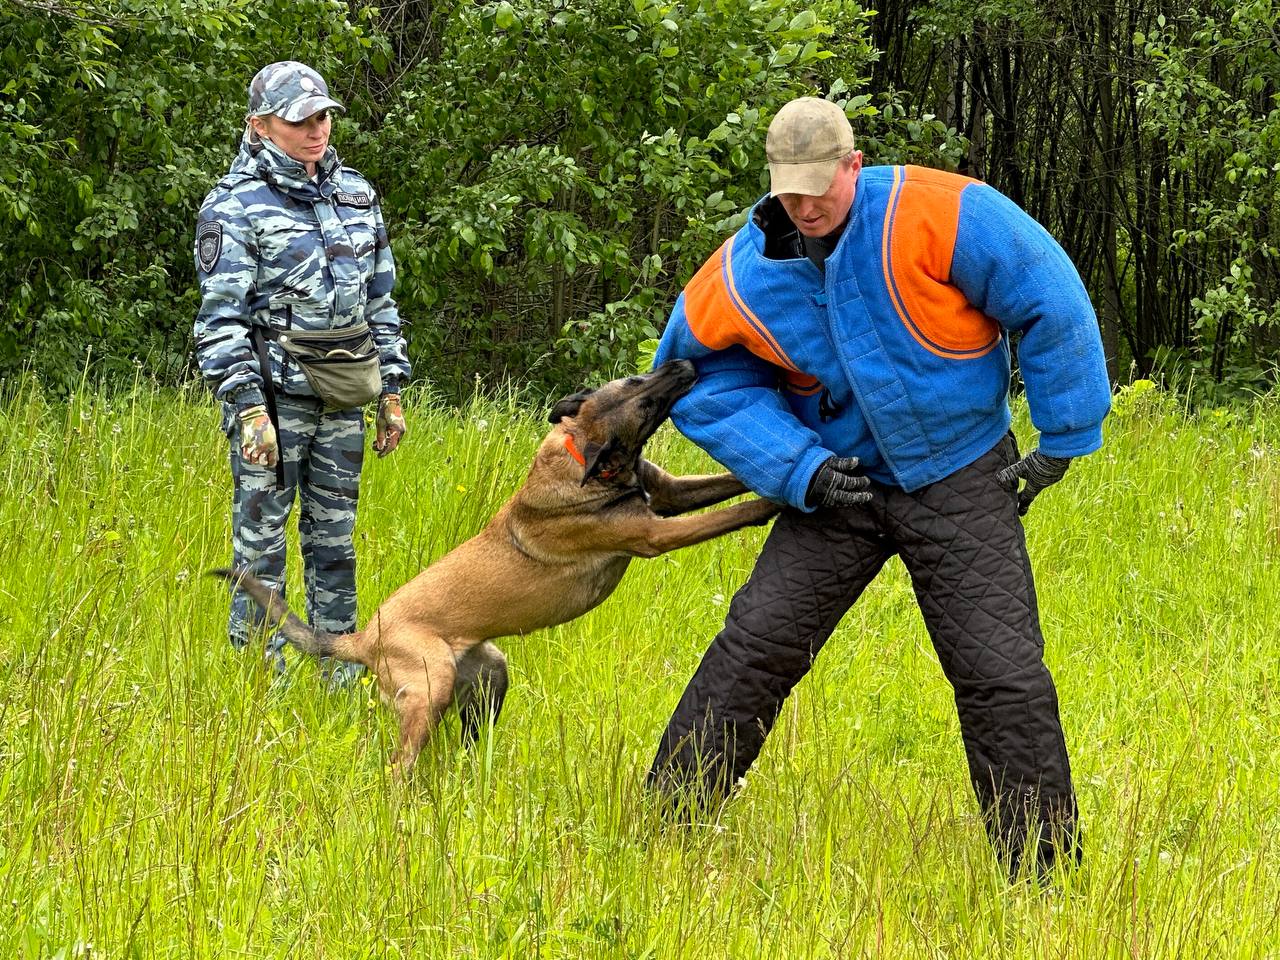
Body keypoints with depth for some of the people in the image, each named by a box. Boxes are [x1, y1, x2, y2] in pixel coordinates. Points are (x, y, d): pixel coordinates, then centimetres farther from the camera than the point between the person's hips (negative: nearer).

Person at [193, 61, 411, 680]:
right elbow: (221, 316, -11)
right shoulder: (236, 206, -7)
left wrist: (391, 391, 14)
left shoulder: (355, 194, 13)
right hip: (275, 390, -6)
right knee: (261, 533, -3)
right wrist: (247, 406, -18)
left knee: (335, 535, 11)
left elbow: (380, 300, 18)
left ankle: (339, 671, 17)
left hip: (342, 397, 6)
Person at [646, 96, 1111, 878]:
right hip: (843, 481, 3)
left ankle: (1044, 865, 5)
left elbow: (1052, 304, -15)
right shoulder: (747, 273, -12)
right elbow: (710, 384, 2)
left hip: (963, 482, -3)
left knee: (1002, 673, -7)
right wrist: (800, 471, -11)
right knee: (756, 645, -4)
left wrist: (1061, 442, -9)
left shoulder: (939, 215, -23)